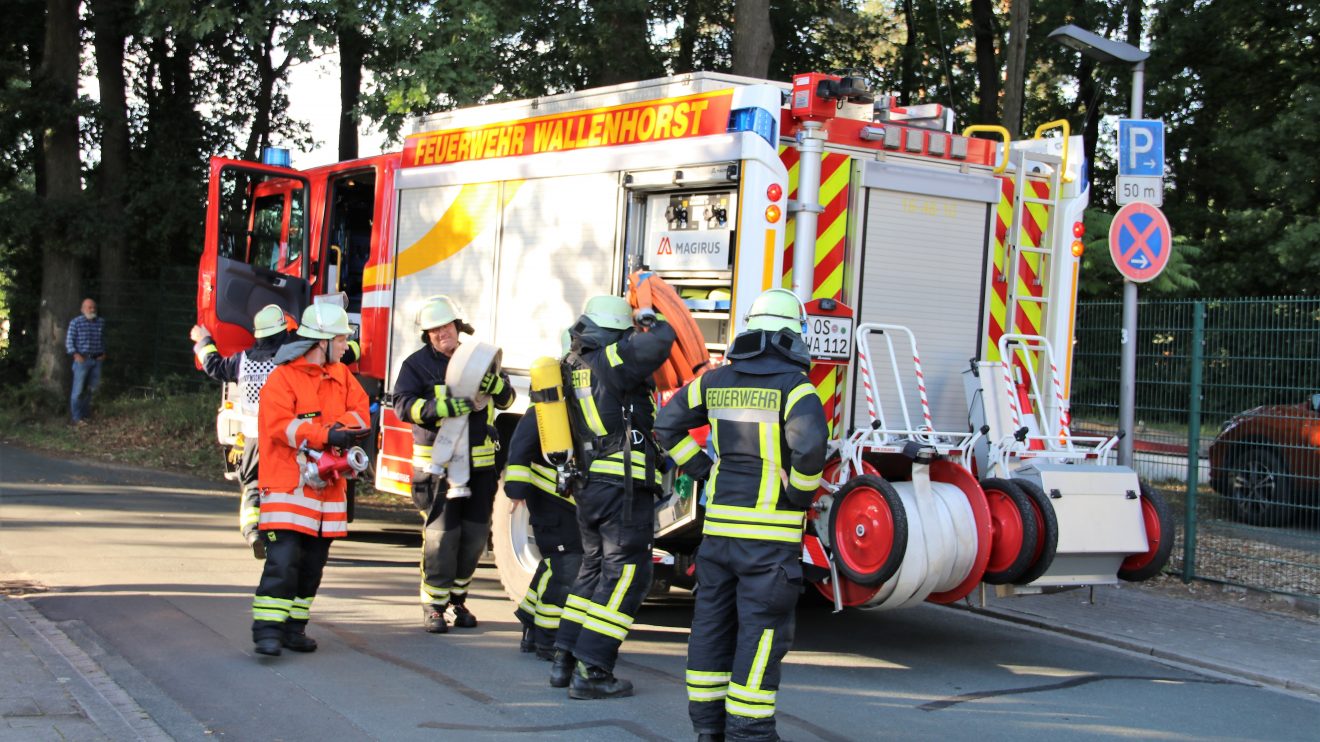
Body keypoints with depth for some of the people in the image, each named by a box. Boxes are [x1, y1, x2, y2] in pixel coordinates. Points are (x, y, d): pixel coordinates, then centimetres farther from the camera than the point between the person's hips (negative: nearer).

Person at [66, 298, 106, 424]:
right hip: (82, 360, -5)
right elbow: (69, 341, -5)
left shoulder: (101, 322, 9)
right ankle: (76, 417, -1)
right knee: (78, 389, -5)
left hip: (97, 360, 5)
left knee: (92, 387, 10)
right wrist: (75, 354, -17)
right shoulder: (75, 322, -5)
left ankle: (85, 413, 22)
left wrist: (103, 353, 8)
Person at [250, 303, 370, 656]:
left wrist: (340, 427, -15)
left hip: (328, 485, 7)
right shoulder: (282, 377, -9)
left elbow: (360, 412, 6)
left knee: (312, 563, 10)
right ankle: (268, 628, -11)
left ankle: (294, 627, 18)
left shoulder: (342, 376, 14)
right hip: (288, 483, -7)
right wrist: (327, 435, -25)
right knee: (283, 559, -14)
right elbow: (280, 426, -19)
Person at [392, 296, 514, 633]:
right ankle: (434, 605, 4)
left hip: (479, 464, 4)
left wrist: (493, 383, -14)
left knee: (475, 535, 7)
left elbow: (507, 399, 9)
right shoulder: (417, 364, 0)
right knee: (441, 535, -7)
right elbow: (404, 405, -13)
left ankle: (457, 598, 22)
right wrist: (443, 407, -28)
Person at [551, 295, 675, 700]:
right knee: (624, 575, -4)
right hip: (625, 487, -9)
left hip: (587, 487, 9)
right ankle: (591, 673, -6)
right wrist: (651, 321, 2)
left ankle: (565, 659, 21)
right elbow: (659, 343, -23)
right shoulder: (611, 361, -12)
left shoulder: (572, 366, 12)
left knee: (594, 570, 20)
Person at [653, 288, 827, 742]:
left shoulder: (718, 381, 8)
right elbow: (810, 442, -27)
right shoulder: (793, 387, -11)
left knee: (713, 624, 14)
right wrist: (801, 492, -11)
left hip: (719, 524, 6)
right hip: (771, 530, -6)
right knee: (762, 631, 0)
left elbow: (668, 424, 15)